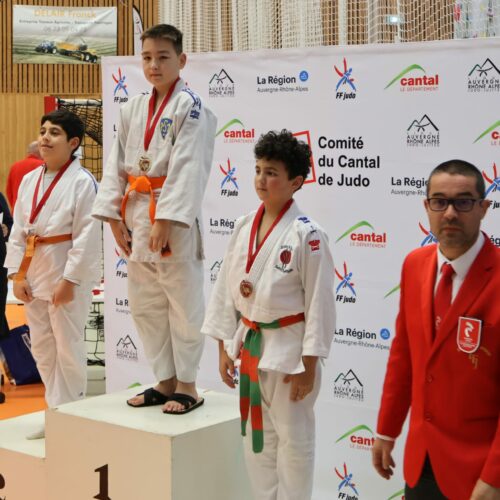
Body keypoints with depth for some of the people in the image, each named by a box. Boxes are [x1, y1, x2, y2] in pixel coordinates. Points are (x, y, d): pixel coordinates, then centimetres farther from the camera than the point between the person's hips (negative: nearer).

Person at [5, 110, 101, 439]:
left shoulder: (82, 182, -12)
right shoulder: (29, 180, 8)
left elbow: (87, 236, -15)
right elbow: (18, 231, 10)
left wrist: (69, 279, -17)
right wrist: (17, 274, 3)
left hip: (68, 275, -7)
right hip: (35, 272, 7)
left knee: (68, 347, 0)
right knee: (42, 348, 14)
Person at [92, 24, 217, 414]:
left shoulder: (190, 107, -8)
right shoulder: (133, 109, 12)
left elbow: (188, 169, -16)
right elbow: (118, 164, 11)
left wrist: (164, 220, -20)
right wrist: (114, 216, 2)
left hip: (174, 221, -7)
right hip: (137, 216, 7)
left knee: (184, 304, 1)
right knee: (145, 305, 13)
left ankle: (187, 386, 12)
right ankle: (165, 381, 25)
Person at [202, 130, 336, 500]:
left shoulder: (307, 234, -15)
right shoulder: (244, 227, 3)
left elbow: (319, 303, -14)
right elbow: (226, 289, 9)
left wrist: (308, 366, -13)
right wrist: (225, 348, 8)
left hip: (287, 348, -6)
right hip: (249, 343, 6)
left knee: (292, 437, 5)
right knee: (256, 434, 16)